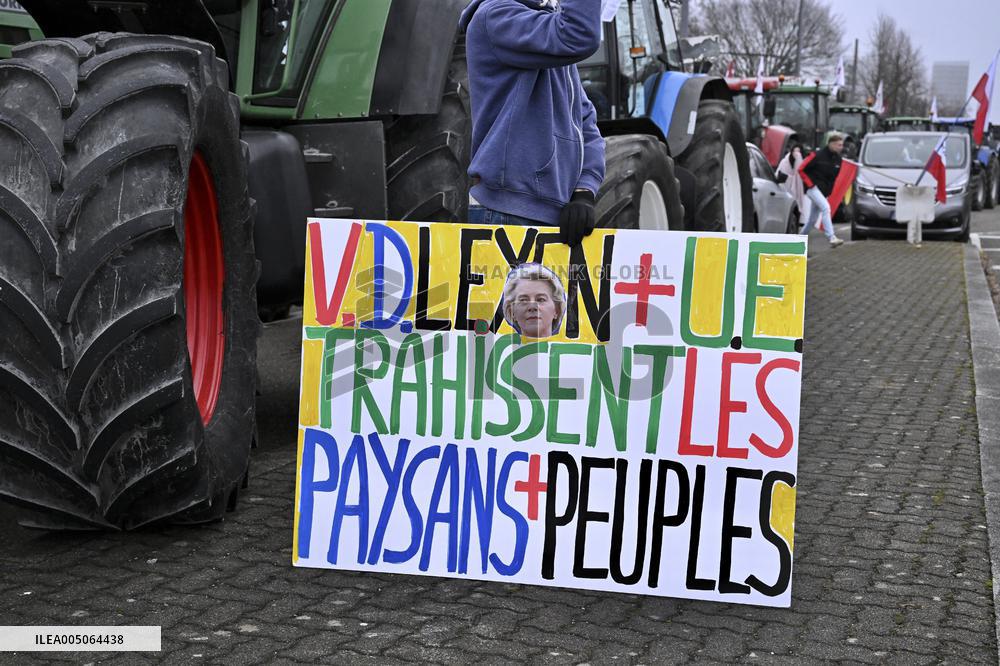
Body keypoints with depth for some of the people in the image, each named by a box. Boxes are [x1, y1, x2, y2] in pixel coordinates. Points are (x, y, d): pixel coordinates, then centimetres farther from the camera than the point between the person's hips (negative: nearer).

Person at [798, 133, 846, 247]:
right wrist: (810, 184, -12)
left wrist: (829, 189, 13)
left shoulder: (837, 159, 5)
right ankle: (832, 238, -31)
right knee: (825, 207, -25)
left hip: (824, 190, 8)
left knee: (813, 218, 12)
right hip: (813, 188, -8)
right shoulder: (818, 155, -15)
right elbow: (801, 169, -11)